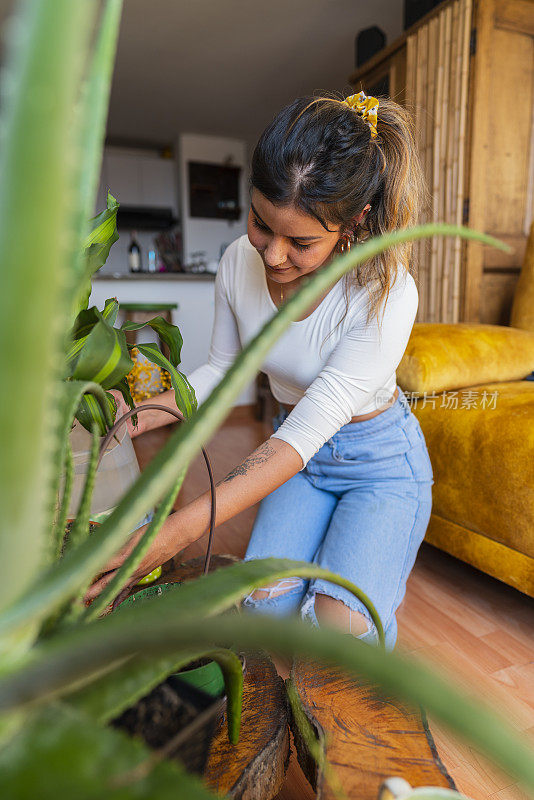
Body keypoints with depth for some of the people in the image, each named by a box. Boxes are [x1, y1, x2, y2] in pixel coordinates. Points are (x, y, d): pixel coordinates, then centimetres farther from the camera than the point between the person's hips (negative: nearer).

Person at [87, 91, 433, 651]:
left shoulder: (386, 292, -27)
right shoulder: (239, 262, -11)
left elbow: (309, 428, -34)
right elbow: (222, 368, 2)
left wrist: (179, 531, -41)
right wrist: (139, 416, -14)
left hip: (380, 459, -3)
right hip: (295, 451, 4)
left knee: (342, 622, -21)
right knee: (265, 605, -17)